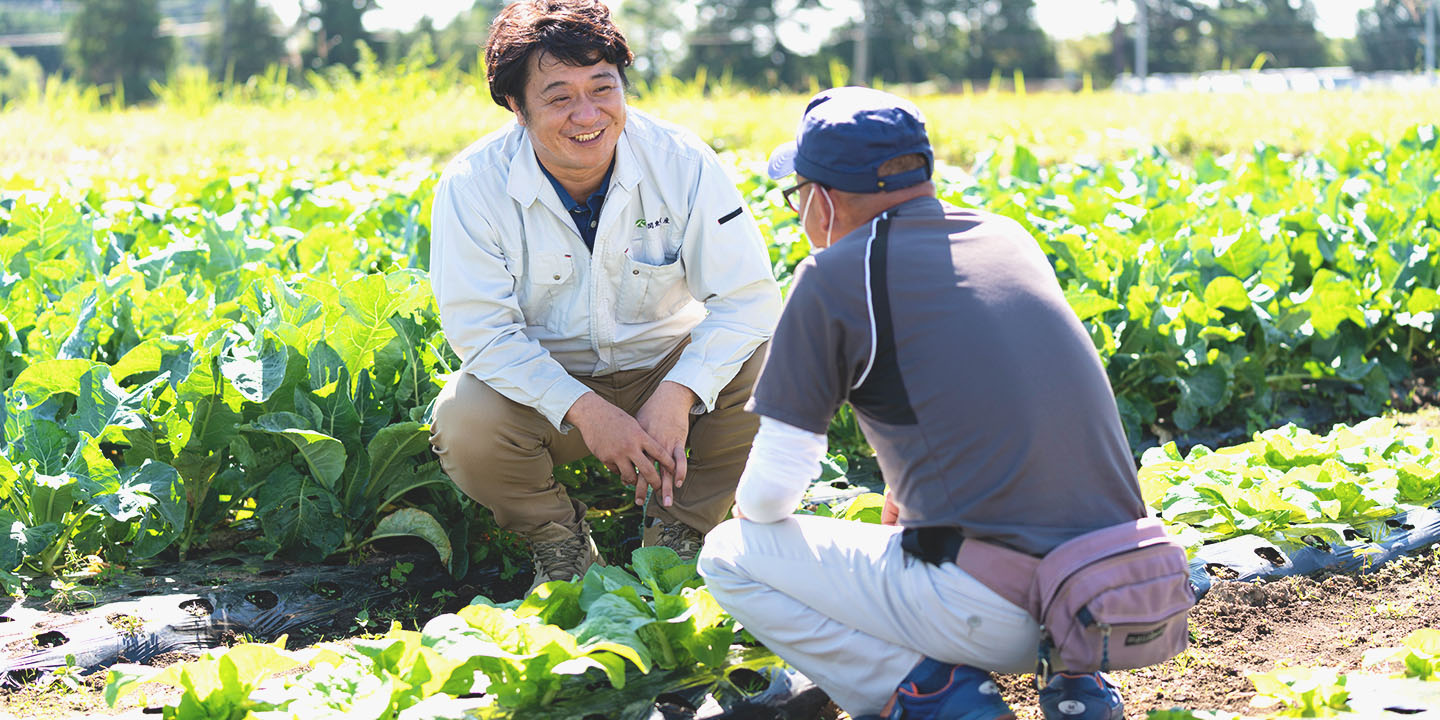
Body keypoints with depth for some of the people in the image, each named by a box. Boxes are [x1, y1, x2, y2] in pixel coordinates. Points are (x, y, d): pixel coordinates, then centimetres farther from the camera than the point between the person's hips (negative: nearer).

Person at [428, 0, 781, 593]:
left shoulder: (681, 162, -15)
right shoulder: (472, 184, -17)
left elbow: (747, 295, -16)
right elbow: (480, 328, -18)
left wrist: (678, 393, -31)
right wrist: (584, 409, -31)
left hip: (662, 365, 1)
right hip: (542, 386, -1)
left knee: (768, 371, -26)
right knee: (464, 426, -31)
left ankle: (677, 533, -3)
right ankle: (558, 540, 1)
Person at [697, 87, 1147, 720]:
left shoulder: (835, 277, -4)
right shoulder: (1009, 238, 14)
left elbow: (771, 491, 1)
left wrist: (750, 511, 23)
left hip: (994, 610, -7)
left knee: (728, 559, 10)